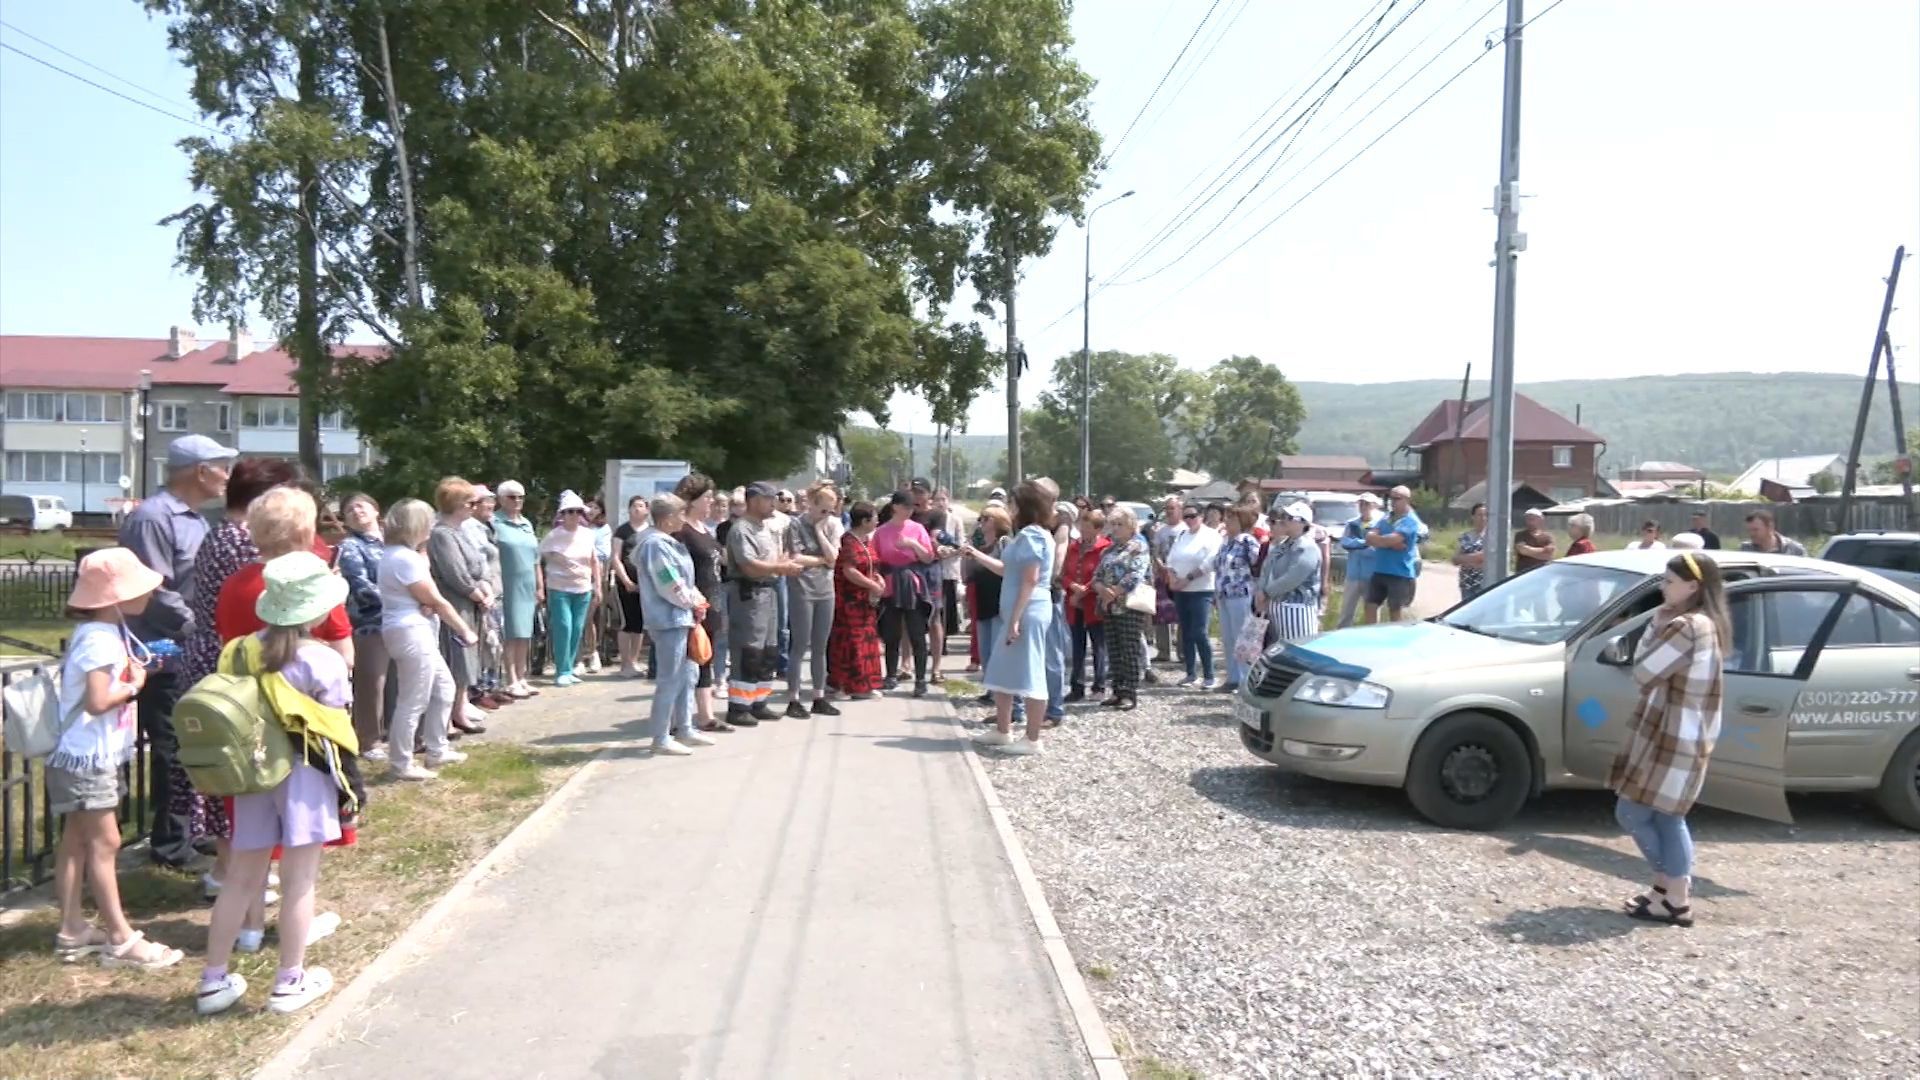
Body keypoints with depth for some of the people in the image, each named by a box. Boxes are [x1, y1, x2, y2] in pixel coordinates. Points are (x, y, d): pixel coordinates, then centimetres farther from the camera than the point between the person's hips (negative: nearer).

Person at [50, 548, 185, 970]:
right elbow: (98, 701, -28)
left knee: (76, 841, 14)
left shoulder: (109, 631, 9)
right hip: (86, 757, -10)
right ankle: (121, 939, 0)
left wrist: (136, 671, -5)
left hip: (89, 756, 10)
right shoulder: (99, 639, -22)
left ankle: (72, 929, 23)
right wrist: (134, 685, -14)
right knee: (104, 843, -5)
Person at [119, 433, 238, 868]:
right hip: (165, 656, -9)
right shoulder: (152, 518, -18)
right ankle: (170, 843, 10)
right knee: (174, 750, -1)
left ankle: (185, 830, 28)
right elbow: (156, 594, -22)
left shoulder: (193, 518, 13)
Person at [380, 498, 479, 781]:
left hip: (418, 633, 11)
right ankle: (401, 764, 5)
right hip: (411, 633, -11)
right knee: (413, 702, -4)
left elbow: (427, 597, 11)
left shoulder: (395, 554, 14)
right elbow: (437, 601, -12)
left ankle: (437, 751, 26)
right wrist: (466, 631, -3)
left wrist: (428, 603, -13)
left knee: (444, 688, 18)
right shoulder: (405, 558, -18)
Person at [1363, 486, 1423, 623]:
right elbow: (1369, 537, 1)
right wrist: (1389, 542, -14)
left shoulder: (1410, 521, -10)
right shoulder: (1385, 518, 13)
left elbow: (1391, 540, -21)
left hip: (1400, 573, -7)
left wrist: (1376, 539, -2)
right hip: (1379, 571, 7)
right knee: (1371, 606, 9)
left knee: (1394, 611, 2)